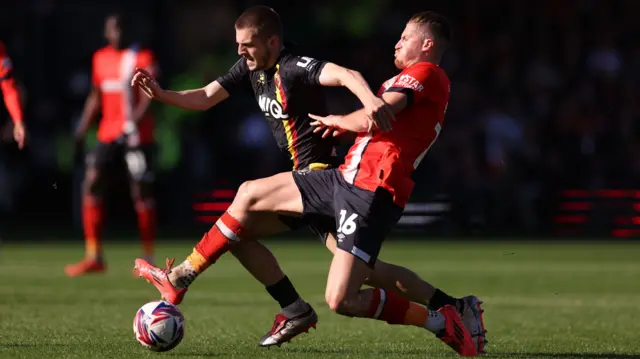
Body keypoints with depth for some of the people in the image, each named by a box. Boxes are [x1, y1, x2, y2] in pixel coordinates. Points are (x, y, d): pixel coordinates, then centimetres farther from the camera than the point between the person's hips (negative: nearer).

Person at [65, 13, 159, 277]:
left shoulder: (142, 58, -5)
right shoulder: (100, 58, 14)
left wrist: (137, 116, -32)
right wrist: (83, 127, 15)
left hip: (136, 135, -5)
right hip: (108, 133, 5)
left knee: (141, 193, -3)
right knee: (91, 186, -5)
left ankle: (148, 259, 6)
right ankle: (94, 257, 0)